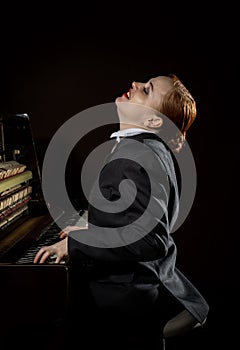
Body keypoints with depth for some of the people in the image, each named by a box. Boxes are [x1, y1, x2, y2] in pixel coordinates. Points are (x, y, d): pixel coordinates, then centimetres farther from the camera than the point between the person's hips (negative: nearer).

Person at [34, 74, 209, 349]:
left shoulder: (138, 155, -23)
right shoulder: (152, 149, 8)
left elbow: (151, 239, -31)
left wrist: (74, 245, -23)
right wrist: (90, 232, 18)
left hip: (128, 303, -9)